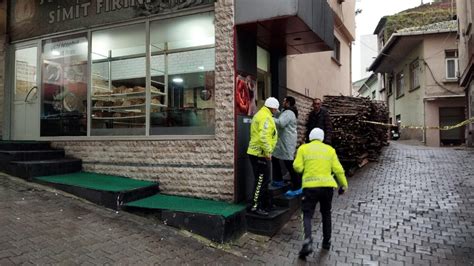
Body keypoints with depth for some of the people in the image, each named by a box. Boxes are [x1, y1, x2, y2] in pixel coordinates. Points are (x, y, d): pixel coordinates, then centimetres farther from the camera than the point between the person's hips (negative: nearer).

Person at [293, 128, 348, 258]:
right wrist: (343, 185, 13)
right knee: (326, 214, 22)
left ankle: (308, 242, -19)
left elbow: (297, 167, -3)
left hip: (310, 185, -2)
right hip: (327, 185, 3)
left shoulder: (303, 148, 4)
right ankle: (326, 241, 28)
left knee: (307, 215, 2)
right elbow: (338, 169, 5)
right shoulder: (330, 149, 10)